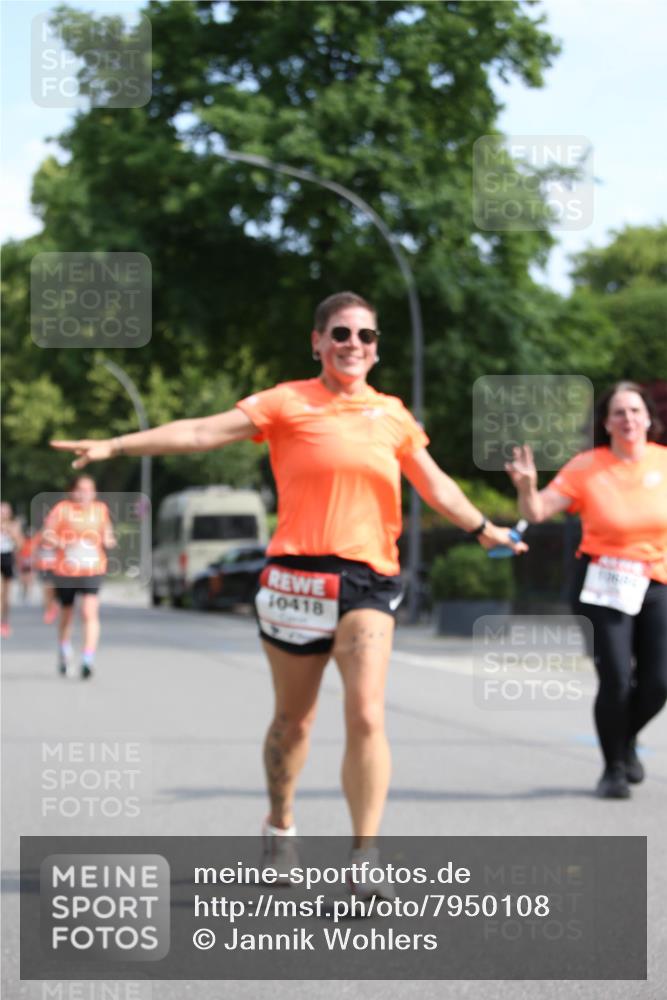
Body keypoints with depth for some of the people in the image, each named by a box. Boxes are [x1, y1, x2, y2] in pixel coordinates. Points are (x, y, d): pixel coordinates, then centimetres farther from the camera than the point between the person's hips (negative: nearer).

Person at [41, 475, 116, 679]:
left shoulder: (101, 509, 7)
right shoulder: (62, 509, -3)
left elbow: (106, 533, 20)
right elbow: (46, 535, -5)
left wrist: (108, 541, -3)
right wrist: (59, 542, -25)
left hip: (92, 571, 1)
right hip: (65, 571, 0)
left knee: (90, 613, -17)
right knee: (66, 615, 14)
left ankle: (88, 660, -20)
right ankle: (64, 653, 40)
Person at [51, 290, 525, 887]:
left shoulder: (392, 414, 11)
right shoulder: (289, 403, -1)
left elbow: (435, 485, 21)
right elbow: (202, 432, -7)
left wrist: (485, 530, 25)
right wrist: (114, 446, -14)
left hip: (369, 579, 2)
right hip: (298, 576, -2)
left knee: (366, 715, -14)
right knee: (293, 719, 11)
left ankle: (365, 855, -9)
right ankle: (280, 829, 36)